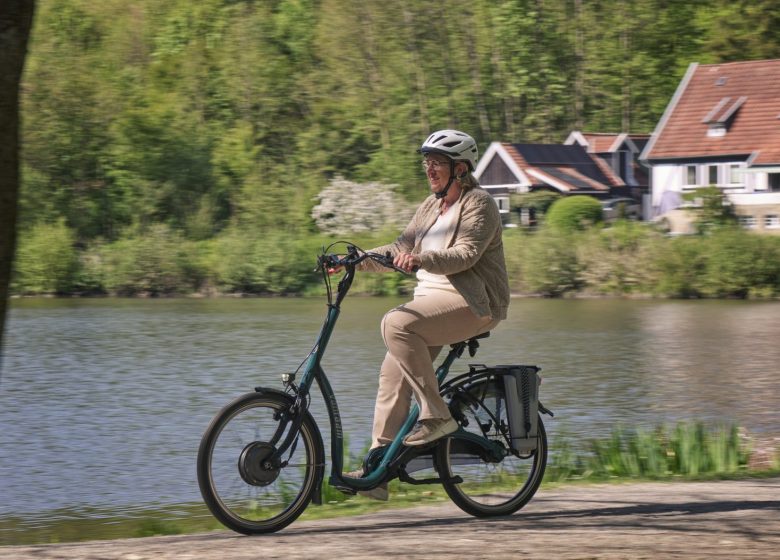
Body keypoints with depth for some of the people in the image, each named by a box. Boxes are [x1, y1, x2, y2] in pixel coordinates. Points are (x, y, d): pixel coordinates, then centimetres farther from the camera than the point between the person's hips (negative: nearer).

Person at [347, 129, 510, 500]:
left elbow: (465, 254, -21)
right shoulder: (432, 205, 18)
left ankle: (436, 415, -24)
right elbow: (400, 249, 15)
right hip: (434, 298, 8)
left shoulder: (479, 205, -6)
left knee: (397, 324, -30)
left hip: (472, 302, -8)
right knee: (394, 372, -6)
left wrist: (421, 259, -37)